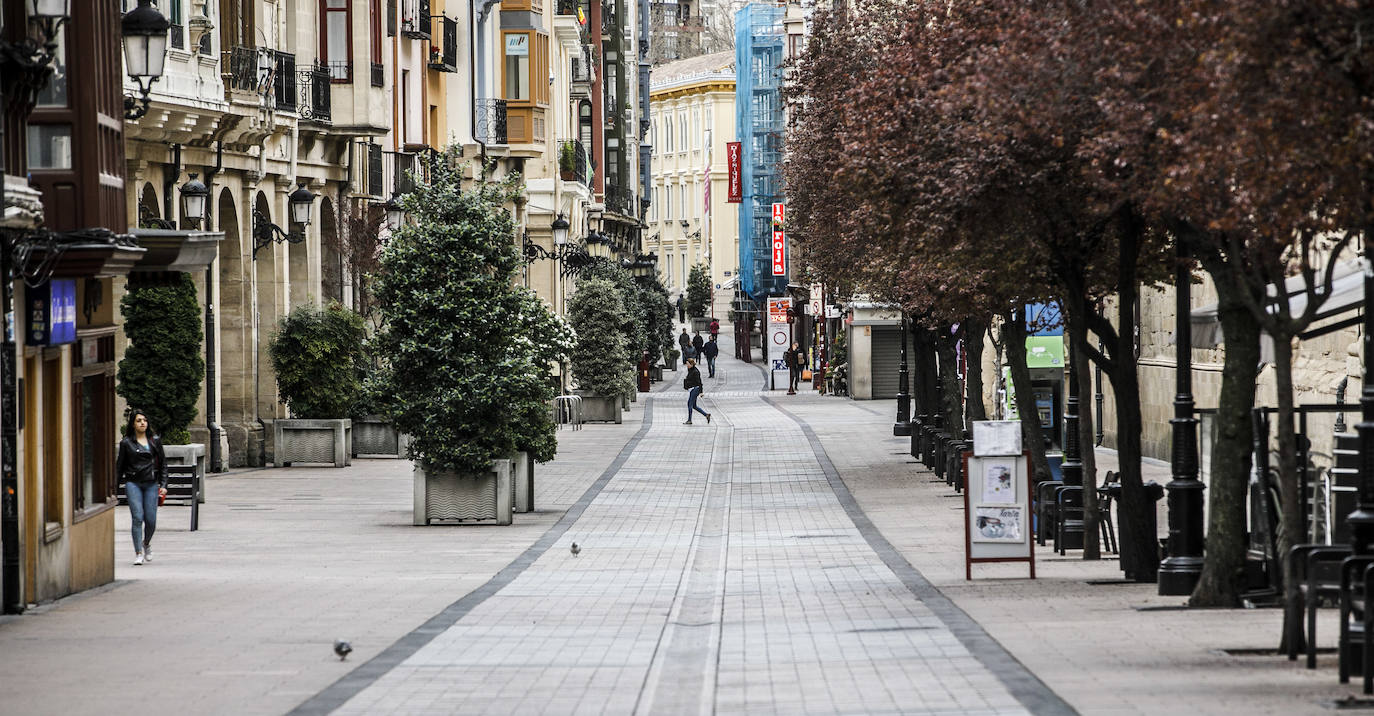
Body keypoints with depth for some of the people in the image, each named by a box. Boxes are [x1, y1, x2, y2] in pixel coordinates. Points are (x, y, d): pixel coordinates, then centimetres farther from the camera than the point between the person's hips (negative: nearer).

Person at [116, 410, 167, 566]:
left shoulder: (155, 441, 10)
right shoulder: (126, 443, 4)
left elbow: (163, 464, 12)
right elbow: (120, 466, 9)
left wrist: (163, 485, 4)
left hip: (151, 484, 2)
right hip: (133, 484, -2)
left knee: (151, 520, -3)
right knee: (138, 518, -14)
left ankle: (146, 543, 27)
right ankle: (138, 553, -9)